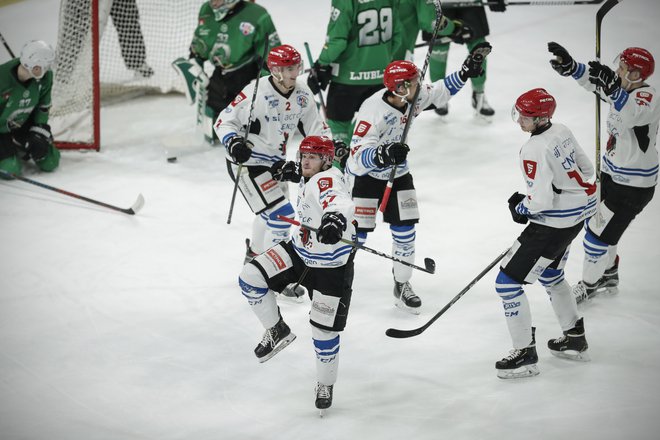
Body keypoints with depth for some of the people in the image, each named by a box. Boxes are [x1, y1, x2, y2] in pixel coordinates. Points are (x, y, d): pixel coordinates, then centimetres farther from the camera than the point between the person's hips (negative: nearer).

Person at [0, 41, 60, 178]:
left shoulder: (45, 77, -19)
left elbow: (43, 106, -2)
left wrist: (39, 133, -8)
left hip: (25, 124, 5)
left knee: (49, 163, 1)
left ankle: (21, 151, 29)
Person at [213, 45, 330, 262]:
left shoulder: (302, 92, -5)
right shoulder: (256, 92, -26)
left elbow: (314, 125, 6)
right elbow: (224, 121, -19)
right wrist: (234, 143, -36)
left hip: (274, 160, 8)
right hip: (247, 162, -8)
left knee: (272, 213, 26)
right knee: (281, 214, -17)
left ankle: (255, 253, 51)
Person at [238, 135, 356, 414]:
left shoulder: (327, 180, -27)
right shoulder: (312, 177, -1)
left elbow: (340, 202, -52)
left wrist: (335, 218, -72)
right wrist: (293, 171, 30)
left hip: (331, 267, -8)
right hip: (300, 251, 8)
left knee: (325, 331, -1)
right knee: (251, 277, -12)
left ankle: (325, 384, 25)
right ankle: (277, 330, 8)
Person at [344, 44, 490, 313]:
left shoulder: (413, 98, -13)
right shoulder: (374, 111, -34)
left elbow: (440, 92, 9)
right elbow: (357, 158, -37)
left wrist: (467, 70, -2)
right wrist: (383, 154, -55)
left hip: (396, 172, 6)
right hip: (364, 174, -6)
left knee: (405, 230, 2)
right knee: (355, 233, -8)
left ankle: (402, 284, 19)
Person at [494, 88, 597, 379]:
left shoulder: (534, 150, -25)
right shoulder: (562, 132, 2)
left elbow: (541, 201, -26)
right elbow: (586, 170, 12)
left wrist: (520, 208, -7)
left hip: (555, 223, -10)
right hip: (580, 210, 10)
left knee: (508, 281, -3)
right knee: (550, 274, 31)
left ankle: (525, 355, 1)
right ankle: (575, 340, 41)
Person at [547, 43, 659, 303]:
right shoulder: (623, 88, -2)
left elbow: (632, 115, -48)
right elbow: (593, 80, 3)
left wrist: (611, 87, -56)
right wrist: (569, 66, -14)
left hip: (633, 184, -9)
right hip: (613, 172, 9)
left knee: (599, 232, 0)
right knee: (600, 223, 22)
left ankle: (589, 285, 20)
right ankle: (608, 275, 43)